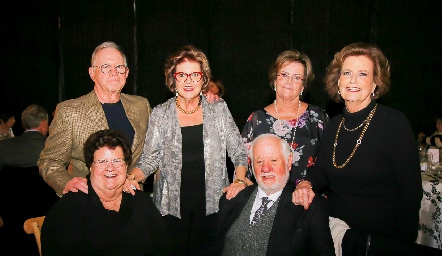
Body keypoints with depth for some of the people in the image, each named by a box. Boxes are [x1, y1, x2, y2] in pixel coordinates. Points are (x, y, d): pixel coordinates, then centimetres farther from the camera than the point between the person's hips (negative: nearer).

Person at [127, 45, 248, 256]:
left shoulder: (219, 110, 2)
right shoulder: (160, 114, 1)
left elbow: (238, 151, 4)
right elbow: (150, 159, 1)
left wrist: (240, 180, -10)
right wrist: (131, 177, -16)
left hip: (210, 201, 1)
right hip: (172, 203, 0)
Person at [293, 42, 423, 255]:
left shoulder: (395, 123, -12)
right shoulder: (334, 125, 4)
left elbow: (410, 192, -12)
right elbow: (321, 171, 11)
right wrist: (306, 184, -10)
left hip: (380, 238, -4)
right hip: (335, 229, 4)